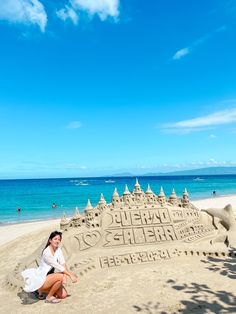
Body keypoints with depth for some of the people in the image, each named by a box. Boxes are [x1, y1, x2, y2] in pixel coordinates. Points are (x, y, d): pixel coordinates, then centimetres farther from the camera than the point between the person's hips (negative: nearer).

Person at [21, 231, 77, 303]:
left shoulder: (58, 250, 0)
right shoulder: (47, 252, -23)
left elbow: (63, 264, -7)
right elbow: (58, 266, -24)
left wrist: (65, 276, -24)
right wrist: (71, 275, -23)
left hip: (49, 277, 8)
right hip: (41, 279, -8)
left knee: (63, 295, -3)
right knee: (60, 277, -29)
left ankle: (41, 290, 16)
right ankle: (49, 297, -6)